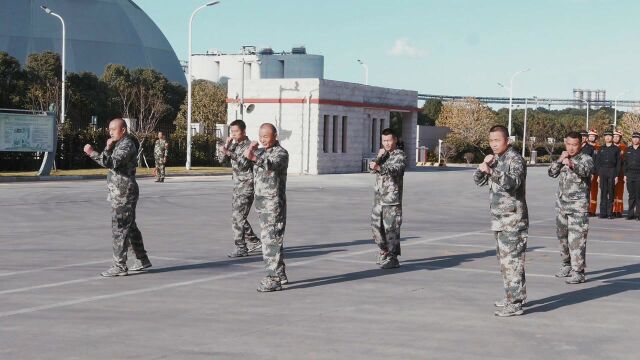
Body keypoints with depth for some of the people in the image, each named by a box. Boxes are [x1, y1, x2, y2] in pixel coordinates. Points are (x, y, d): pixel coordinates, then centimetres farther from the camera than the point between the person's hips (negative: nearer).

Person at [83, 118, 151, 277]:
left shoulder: (127, 145, -15)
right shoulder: (120, 143, 16)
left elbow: (112, 163, -27)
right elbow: (108, 162, 16)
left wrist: (92, 153, -29)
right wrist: (108, 148, -1)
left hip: (123, 194, -10)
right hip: (122, 193, 10)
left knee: (119, 228, -9)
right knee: (130, 227, 17)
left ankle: (119, 266, -7)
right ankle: (142, 260, 25)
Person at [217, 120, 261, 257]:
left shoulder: (248, 146, -13)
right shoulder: (234, 145, 13)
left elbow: (244, 164, -26)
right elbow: (222, 159, 11)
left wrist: (229, 153, -36)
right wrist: (226, 146, -4)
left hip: (247, 186, -9)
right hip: (238, 186, 9)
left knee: (238, 217, -13)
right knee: (237, 216, 14)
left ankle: (241, 248, -9)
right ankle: (254, 242, 25)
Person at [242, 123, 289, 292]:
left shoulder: (281, 153, -12)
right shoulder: (261, 151, 16)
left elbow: (272, 165, -32)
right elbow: (243, 159, 13)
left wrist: (254, 158, -50)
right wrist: (249, 150, -8)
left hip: (274, 203, -9)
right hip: (262, 202, 9)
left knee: (271, 240, -12)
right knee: (272, 239, 15)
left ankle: (273, 279, -12)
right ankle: (280, 275, 26)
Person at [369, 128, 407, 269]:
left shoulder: (400, 156, -6)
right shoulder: (383, 154, 16)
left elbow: (395, 170, -25)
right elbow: (372, 168, 7)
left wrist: (379, 167, -42)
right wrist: (379, 157, -9)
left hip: (392, 199, -7)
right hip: (378, 198, 7)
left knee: (391, 228, -8)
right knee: (376, 226, 12)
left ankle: (393, 258, -4)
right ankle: (385, 251, 29)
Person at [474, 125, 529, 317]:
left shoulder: (515, 159, -12)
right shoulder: (496, 159, 14)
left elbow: (513, 182, -28)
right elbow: (478, 181, 13)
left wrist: (491, 171, -39)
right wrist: (484, 166, -6)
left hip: (513, 220, -9)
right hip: (499, 219, 9)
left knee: (511, 260, -11)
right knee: (504, 259, 14)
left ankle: (515, 304, -10)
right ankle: (514, 296, 24)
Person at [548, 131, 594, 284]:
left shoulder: (586, 159, -6)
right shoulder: (563, 159, 13)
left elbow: (586, 171, -27)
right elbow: (552, 173, 5)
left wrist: (572, 165, -47)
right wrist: (559, 160, -11)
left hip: (578, 206, -7)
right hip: (562, 204, 7)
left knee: (576, 239, -12)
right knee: (562, 236, 15)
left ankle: (578, 272, -11)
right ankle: (567, 266, 30)